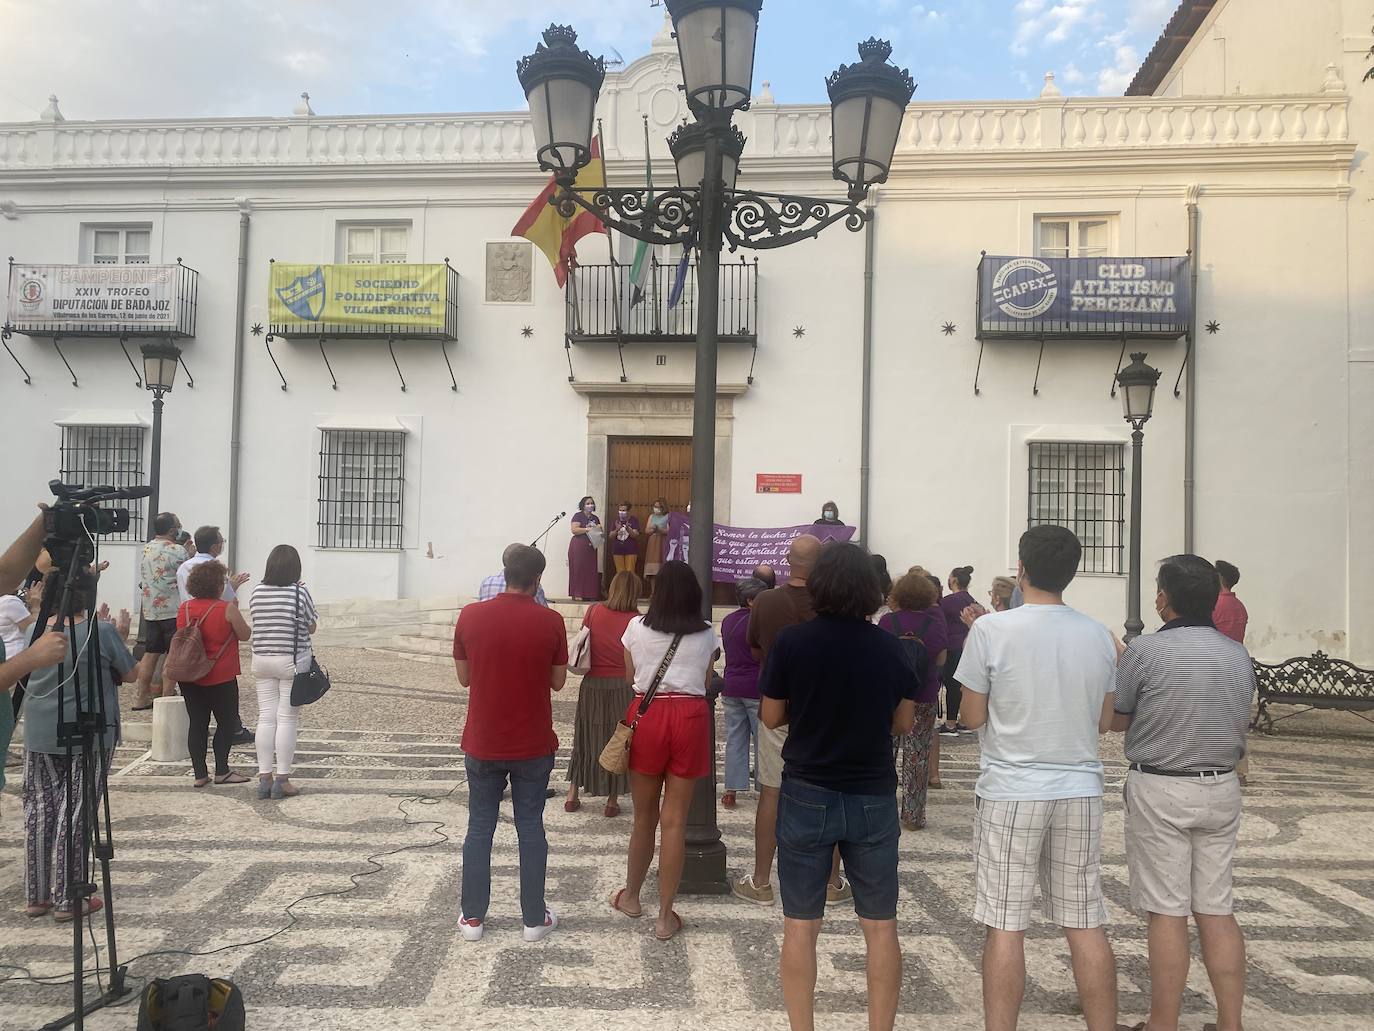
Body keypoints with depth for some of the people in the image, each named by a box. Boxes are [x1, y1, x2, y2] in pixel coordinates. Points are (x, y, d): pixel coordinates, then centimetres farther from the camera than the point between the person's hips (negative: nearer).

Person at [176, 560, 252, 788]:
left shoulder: (184, 609, 2)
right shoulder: (227, 609, -13)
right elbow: (245, 634, -4)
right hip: (220, 678, -5)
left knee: (197, 723, 9)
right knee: (227, 722, 8)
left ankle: (200, 774, 11)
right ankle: (221, 771, 9)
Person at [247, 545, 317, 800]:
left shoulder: (257, 592, 1)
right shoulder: (300, 592, -11)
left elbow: (258, 622, 14)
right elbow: (311, 627, -2)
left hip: (261, 660, 4)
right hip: (292, 661, -4)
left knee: (266, 718, 8)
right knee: (287, 719, 1)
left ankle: (264, 778, 11)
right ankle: (282, 780, 4)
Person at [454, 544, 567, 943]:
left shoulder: (470, 616, -8)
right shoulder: (550, 622, -12)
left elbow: (464, 677, 2)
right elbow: (558, 682, -2)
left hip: (482, 745, 1)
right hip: (533, 746, -1)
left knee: (479, 828, 13)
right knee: (531, 828, 11)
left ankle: (473, 917, 21)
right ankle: (534, 918, 19)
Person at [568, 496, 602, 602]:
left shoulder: (595, 518, 18)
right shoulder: (578, 516, 0)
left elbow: (600, 531, 21)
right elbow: (574, 530, -13)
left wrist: (599, 529, -2)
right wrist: (588, 529, -17)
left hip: (591, 547, 6)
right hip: (578, 547, -6)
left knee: (591, 570, 1)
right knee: (578, 569, -7)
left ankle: (589, 594, 3)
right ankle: (577, 594, -6)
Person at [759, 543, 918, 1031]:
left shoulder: (792, 641, -10)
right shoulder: (889, 647, -4)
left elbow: (772, 717, -1)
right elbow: (903, 722, 5)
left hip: (807, 795, -1)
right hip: (873, 798, 2)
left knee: (801, 926, 9)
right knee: (880, 926, 13)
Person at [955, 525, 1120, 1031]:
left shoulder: (991, 630, -12)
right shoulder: (1099, 636, 2)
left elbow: (972, 717, -5)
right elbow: (1104, 721, 10)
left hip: (1011, 791, -4)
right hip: (1080, 790, 4)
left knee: (1005, 925, 4)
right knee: (1085, 923, 13)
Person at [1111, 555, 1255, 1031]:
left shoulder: (1145, 651, -15)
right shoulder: (1239, 654, 3)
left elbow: (1116, 720, -5)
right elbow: (1238, 720, 14)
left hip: (1160, 790, -5)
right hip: (1221, 789, 6)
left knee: (1167, 913, 1)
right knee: (1217, 910, 12)